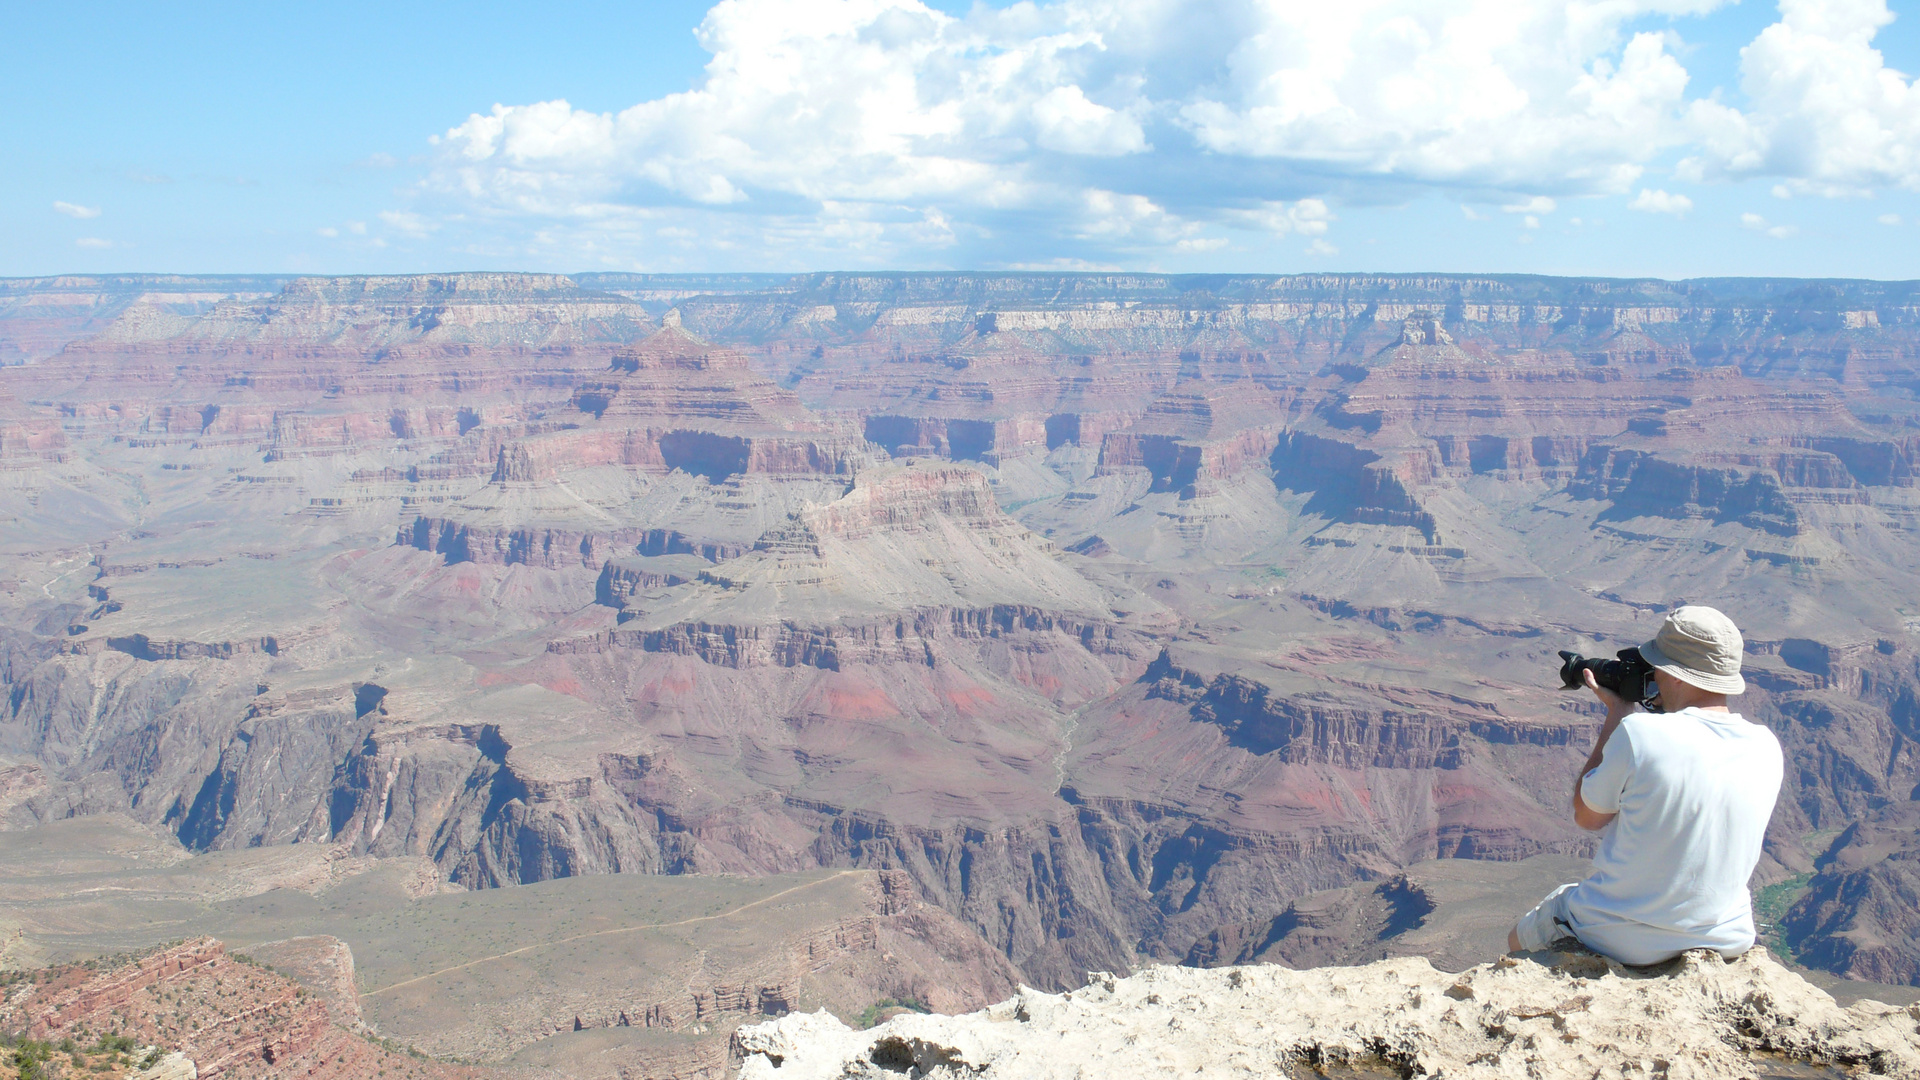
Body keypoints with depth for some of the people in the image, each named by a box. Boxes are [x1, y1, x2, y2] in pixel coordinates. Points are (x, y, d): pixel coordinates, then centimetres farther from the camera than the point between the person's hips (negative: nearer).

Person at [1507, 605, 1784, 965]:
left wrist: (1617, 713, -3)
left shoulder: (1640, 733, -25)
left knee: (1518, 939, 25)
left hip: (1621, 943, -5)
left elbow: (1586, 816, -7)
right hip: (1727, 943, 5)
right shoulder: (1766, 747, -8)